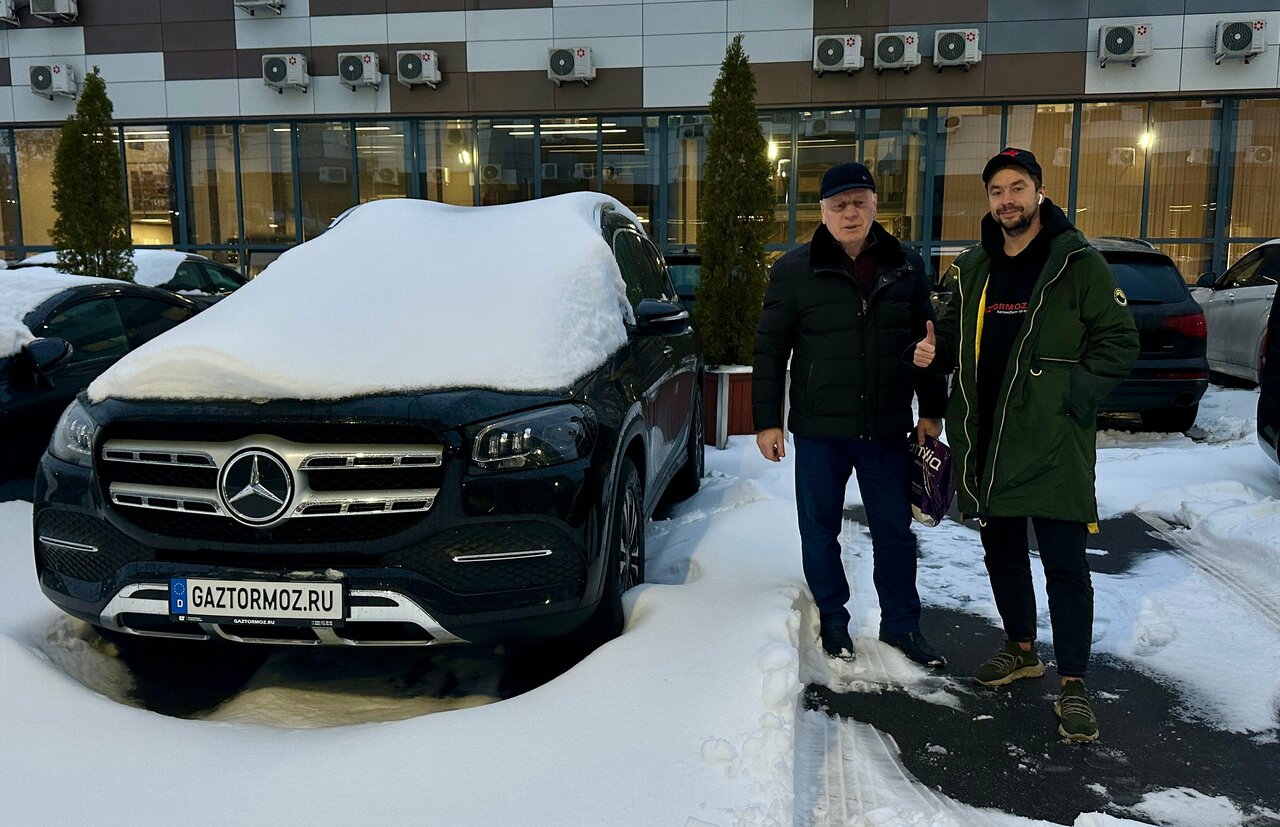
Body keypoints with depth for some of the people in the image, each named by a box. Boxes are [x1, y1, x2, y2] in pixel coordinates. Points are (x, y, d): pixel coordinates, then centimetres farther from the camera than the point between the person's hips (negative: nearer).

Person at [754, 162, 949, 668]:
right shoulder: (794, 271, -4)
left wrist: (932, 411, 10)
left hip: (887, 429, 2)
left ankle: (901, 625, 27)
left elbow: (925, 342, 12)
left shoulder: (905, 268, 4)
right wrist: (767, 421, -4)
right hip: (819, 431, -2)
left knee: (895, 531, 11)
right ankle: (833, 621, 27)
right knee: (820, 530, 9)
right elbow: (769, 350, -2)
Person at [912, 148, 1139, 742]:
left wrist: (1073, 393, -15)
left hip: (1052, 442, -6)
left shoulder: (1077, 262, -4)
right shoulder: (973, 268, 12)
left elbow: (1119, 340, -4)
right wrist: (936, 350, 0)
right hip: (987, 441, 6)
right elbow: (955, 333, 22)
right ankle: (1021, 649, 36)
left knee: (1065, 564, -3)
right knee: (1001, 550, 17)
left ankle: (1072, 683, 8)